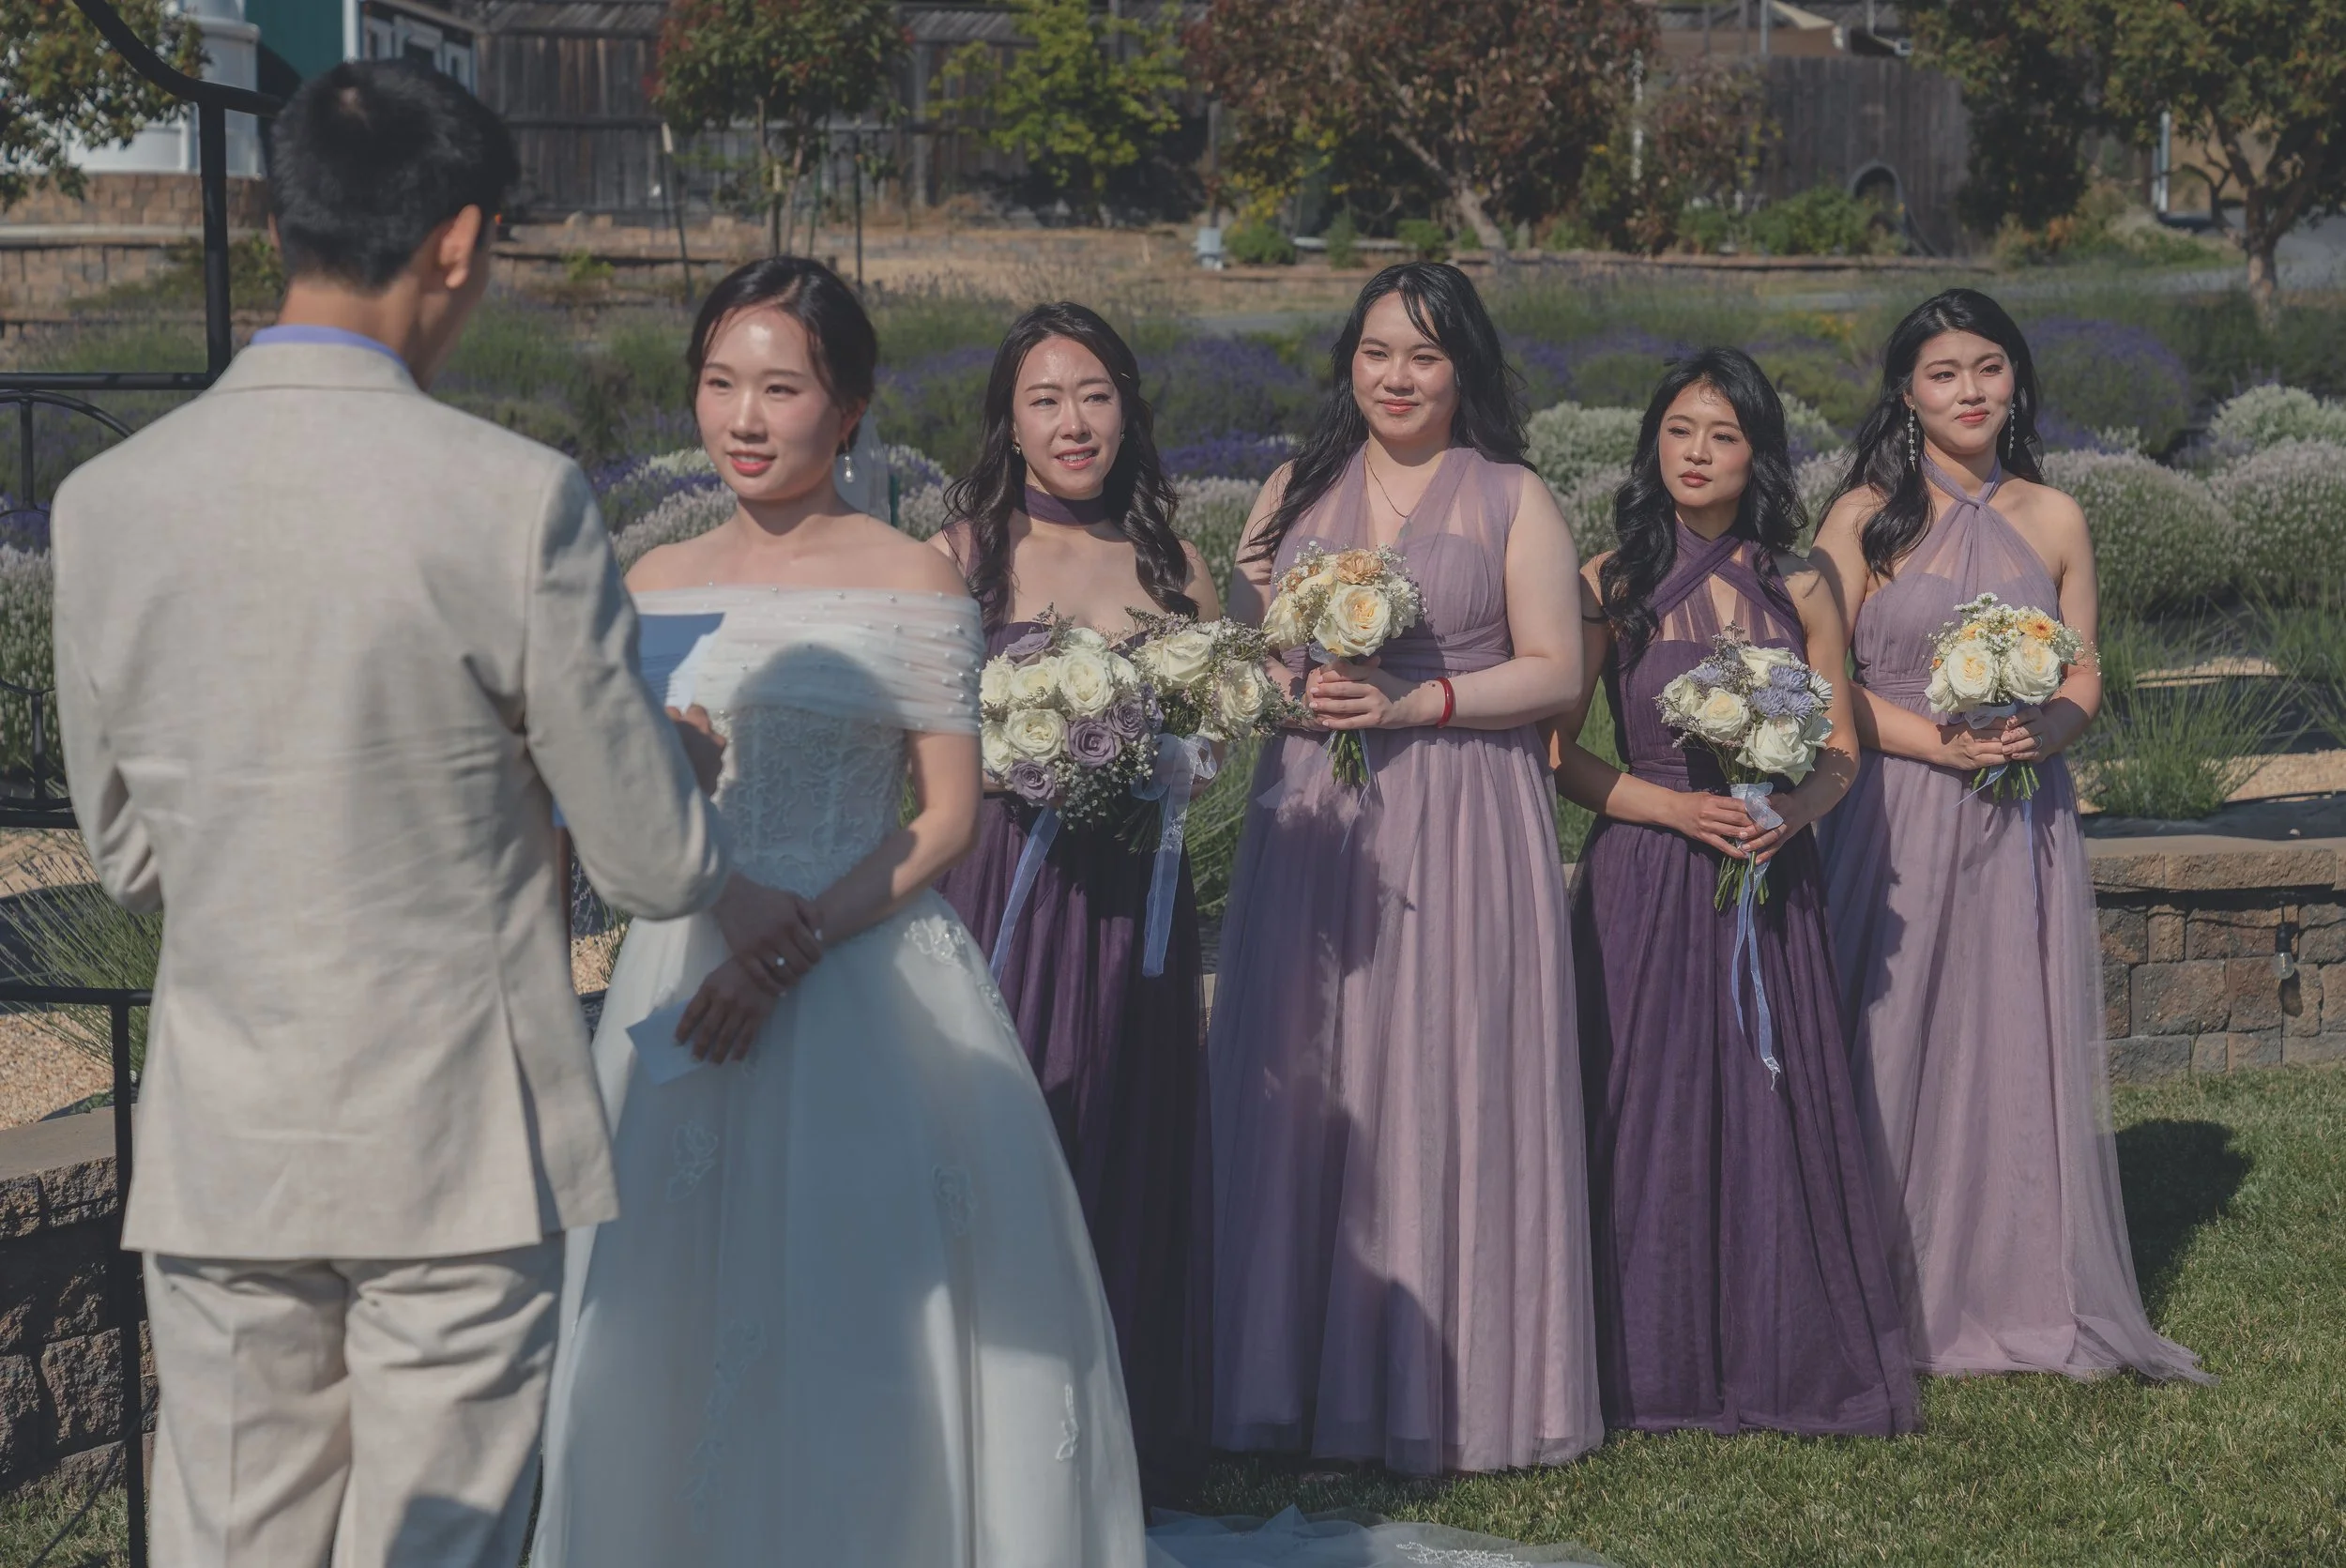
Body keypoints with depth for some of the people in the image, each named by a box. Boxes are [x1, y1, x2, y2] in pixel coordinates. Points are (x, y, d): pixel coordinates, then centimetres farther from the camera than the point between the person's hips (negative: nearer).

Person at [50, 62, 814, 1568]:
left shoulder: (107, 500, -3)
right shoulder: (517, 498, -14)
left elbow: (128, 851, 9)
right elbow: (647, 851, -7)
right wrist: (754, 909, 15)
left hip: (220, 1151, 4)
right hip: (458, 1147, -3)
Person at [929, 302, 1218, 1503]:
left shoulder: (1170, 567, 10)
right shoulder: (959, 558, 0)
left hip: (1131, 901, 3)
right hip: (998, 893, -3)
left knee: (1130, 1161, 7)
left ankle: (1130, 1442, 20)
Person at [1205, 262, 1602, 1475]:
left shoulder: (1511, 500, 4)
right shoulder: (1295, 492, 14)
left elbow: (1556, 671, -2)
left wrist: (1410, 704, -13)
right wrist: (1288, 679, -9)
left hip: (1462, 828, -3)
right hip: (1311, 823, 3)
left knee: (1446, 1087, -4)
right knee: (1306, 1086, 0)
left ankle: (1446, 1385, 5)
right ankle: (1306, 1374, 8)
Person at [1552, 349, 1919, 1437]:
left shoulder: (1799, 592, 7)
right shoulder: (1610, 586, 1)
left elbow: (1842, 751, 9)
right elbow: (1557, 749, -1)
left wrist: (1791, 810, -11)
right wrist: (1675, 806, -13)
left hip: (1772, 881, 2)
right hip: (1644, 884, -2)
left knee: (1775, 1108, 2)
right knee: (1650, 1111, -1)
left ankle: (1782, 1363, 14)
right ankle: (1657, 1368, 9)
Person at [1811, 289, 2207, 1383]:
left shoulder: (2054, 521, 10)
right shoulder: (1866, 515, 0)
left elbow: (2085, 681, 12)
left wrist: (2042, 729, -10)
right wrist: (1940, 740, -15)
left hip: (2023, 821, 3)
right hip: (1895, 819, -3)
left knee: (2021, 1048, 4)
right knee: (1893, 1049, -1)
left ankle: (2027, 1294, 15)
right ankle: (1899, 1302, 9)